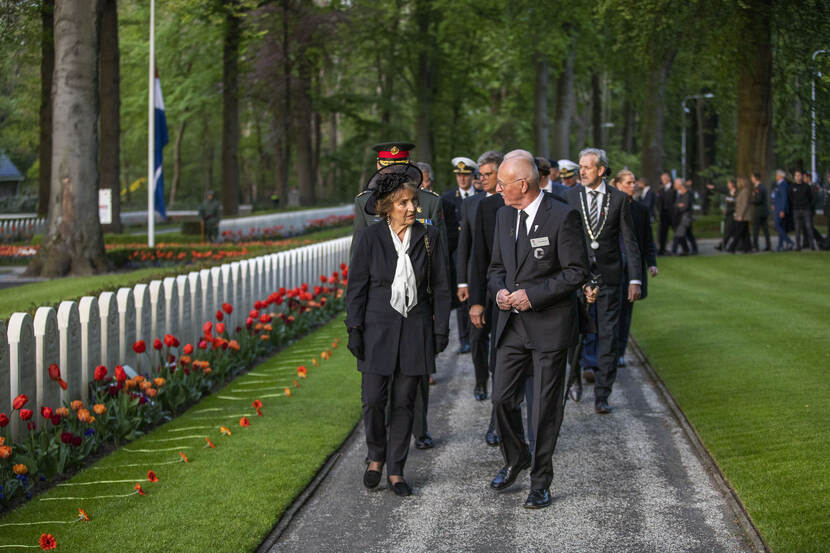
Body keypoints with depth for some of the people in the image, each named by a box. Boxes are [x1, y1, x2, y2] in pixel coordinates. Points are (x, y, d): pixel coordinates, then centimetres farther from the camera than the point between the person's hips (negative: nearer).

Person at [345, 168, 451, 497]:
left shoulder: (429, 238, 1)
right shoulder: (369, 239, -3)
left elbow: (440, 287, 6)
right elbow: (356, 286, 0)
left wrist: (441, 329, 2)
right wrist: (354, 330, -5)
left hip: (415, 330, 1)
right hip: (378, 328, -1)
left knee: (404, 403, 5)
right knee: (373, 400, -5)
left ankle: (395, 470, 14)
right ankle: (376, 457, 20)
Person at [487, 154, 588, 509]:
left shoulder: (562, 217, -13)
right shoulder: (504, 216, 9)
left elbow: (577, 272, -13)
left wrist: (532, 295, -18)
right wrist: (499, 291, -4)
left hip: (550, 326, -6)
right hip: (512, 323, 6)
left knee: (546, 407, 2)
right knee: (502, 399, 6)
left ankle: (541, 482, 13)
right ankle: (516, 459, 31)